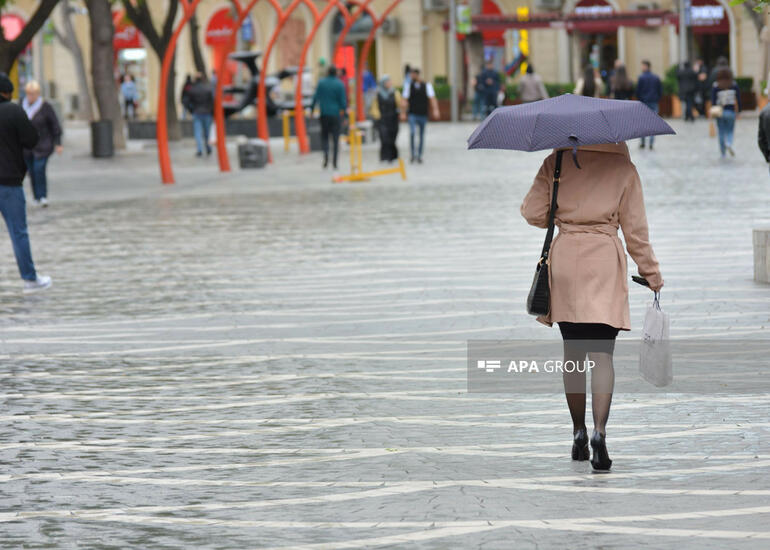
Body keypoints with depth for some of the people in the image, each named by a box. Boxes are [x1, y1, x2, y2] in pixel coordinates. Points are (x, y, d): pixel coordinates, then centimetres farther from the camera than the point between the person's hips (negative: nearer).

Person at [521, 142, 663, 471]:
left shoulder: (556, 163, 1)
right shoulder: (623, 168, -1)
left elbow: (532, 212, 0)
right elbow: (635, 228, 1)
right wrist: (650, 271, 12)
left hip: (564, 261, 2)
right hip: (605, 264, -2)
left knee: (573, 351, 13)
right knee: (602, 353, -4)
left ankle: (579, 432, 19)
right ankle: (599, 431, -21)